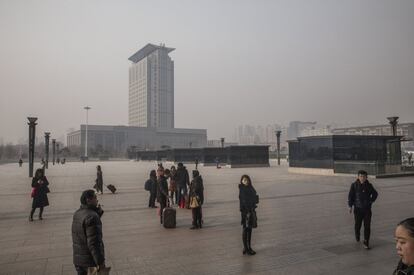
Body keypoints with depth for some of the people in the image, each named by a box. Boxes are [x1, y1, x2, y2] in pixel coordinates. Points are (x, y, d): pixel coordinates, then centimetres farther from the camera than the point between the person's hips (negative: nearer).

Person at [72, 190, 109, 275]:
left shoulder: (77, 213, 4)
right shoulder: (91, 216, -24)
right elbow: (94, 242, -26)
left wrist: (98, 213, 4)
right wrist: (101, 263, -22)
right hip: (90, 260, -8)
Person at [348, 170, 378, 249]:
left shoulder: (369, 186, 0)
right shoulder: (354, 185, -7)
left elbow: (375, 194, 18)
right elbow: (350, 196, -5)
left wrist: (371, 201, 8)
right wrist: (350, 206, -10)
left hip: (367, 209, 1)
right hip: (358, 208, -1)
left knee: (367, 226, -3)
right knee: (357, 225, 11)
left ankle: (366, 243, 6)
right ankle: (357, 236, 42)